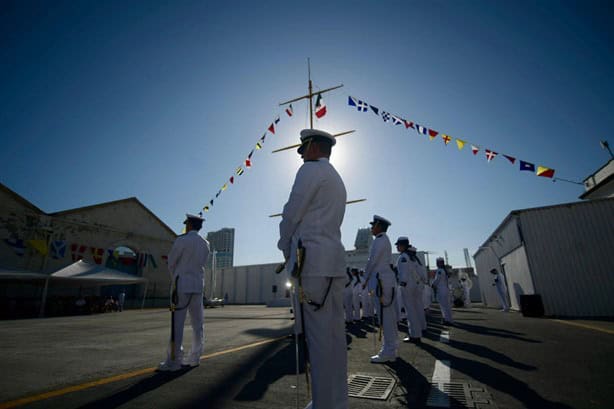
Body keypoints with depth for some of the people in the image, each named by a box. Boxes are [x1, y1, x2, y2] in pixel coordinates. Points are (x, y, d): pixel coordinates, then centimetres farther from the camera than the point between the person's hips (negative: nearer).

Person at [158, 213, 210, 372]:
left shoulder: (182, 240, -8)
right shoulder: (205, 244, 10)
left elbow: (171, 263, -1)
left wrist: (174, 279, 17)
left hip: (182, 285, -6)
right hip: (198, 286, 6)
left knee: (177, 324, -2)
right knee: (197, 323, 9)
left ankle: (173, 361, 1)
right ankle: (194, 357, 17)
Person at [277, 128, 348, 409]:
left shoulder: (311, 170, -2)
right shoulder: (337, 179, 25)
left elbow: (292, 215, -7)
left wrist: (285, 249, 8)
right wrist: (294, 247, 19)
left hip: (312, 261, -9)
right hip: (333, 260, 9)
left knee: (319, 336, -5)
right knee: (334, 334, 11)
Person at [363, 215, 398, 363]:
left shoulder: (380, 240, -11)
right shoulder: (384, 240, 19)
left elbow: (372, 261, -13)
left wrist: (365, 279, -3)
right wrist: (369, 279, 17)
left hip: (382, 281, -10)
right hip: (385, 280, 10)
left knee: (385, 316, -5)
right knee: (388, 315, 14)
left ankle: (388, 352, 1)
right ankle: (391, 348, 24)